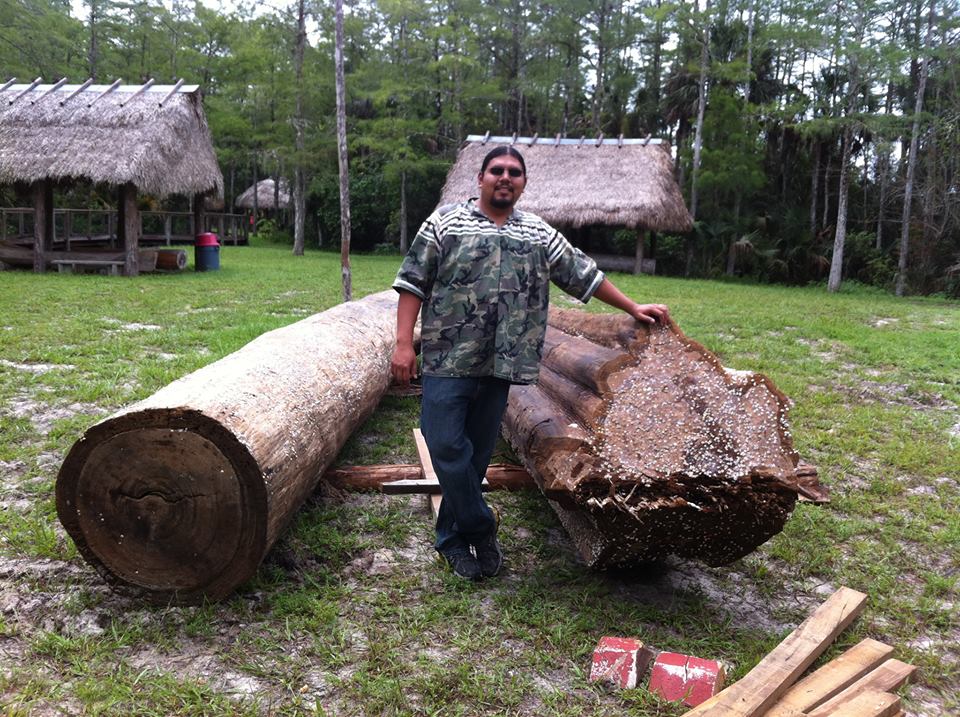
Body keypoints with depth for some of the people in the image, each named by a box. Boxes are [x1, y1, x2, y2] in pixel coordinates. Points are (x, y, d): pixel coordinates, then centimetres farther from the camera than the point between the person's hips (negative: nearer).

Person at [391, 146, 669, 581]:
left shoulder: (540, 234, 12)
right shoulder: (446, 223, 3)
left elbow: (584, 275, 18)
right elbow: (412, 283, -1)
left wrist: (633, 308, 17)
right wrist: (404, 344, -9)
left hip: (499, 365, 3)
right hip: (448, 360, -2)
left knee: (477, 454, 8)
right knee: (447, 447, -8)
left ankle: (452, 538, 23)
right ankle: (481, 528, 10)